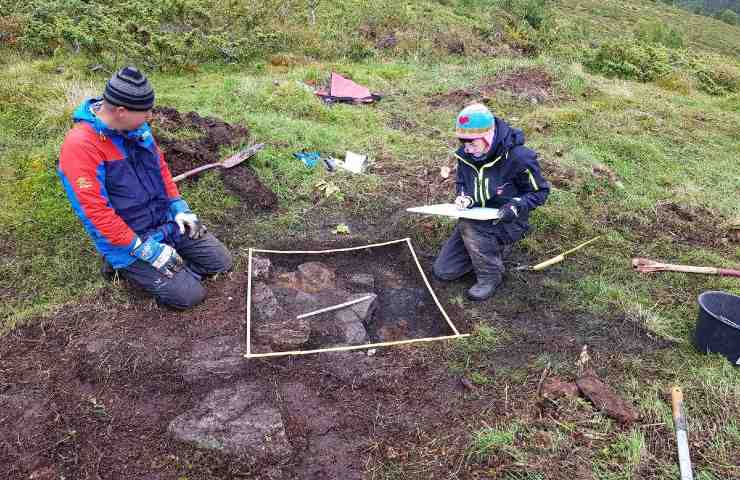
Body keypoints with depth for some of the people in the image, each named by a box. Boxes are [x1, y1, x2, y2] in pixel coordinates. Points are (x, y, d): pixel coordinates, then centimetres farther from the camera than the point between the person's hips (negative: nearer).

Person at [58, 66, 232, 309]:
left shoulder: (136, 126, -3)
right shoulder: (80, 146, -26)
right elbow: (97, 214, -26)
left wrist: (179, 207, 4)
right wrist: (147, 251, -23)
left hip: (168, 221, 7)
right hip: (129, 242, -7)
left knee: (221, 262, 4)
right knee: (189, 294, -13)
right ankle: (127, 267, 8)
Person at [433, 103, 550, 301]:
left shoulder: (518, 157, -22)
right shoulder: (465, 154, -7)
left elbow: (540, 192, -9)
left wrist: (516, 206, -27)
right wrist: (465, 197, -11)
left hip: (507, 221, -5)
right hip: (475, 216, 6)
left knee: (470, 226, -38)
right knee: (443, 271, 0)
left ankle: (491, 276, -14)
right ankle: (489, 249, 20)